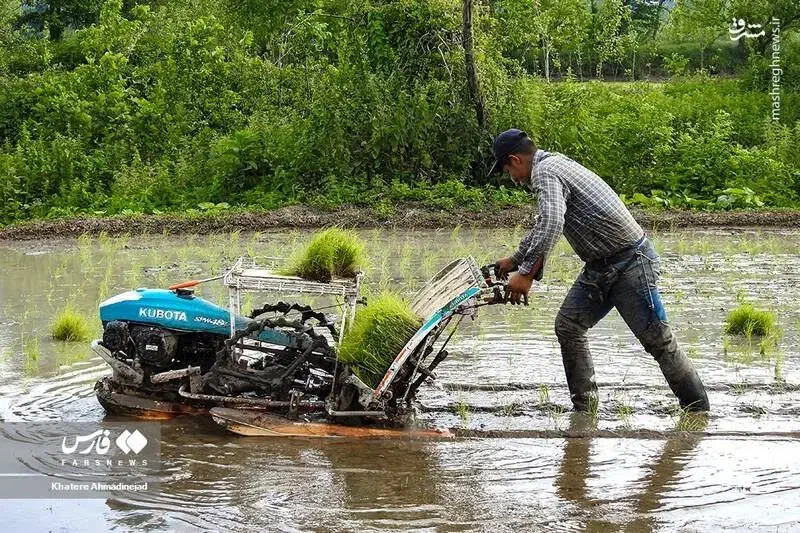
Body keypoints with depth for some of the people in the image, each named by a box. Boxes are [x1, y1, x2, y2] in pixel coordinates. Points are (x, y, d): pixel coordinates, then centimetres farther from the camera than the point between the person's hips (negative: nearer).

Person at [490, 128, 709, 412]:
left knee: (657, 339, -5)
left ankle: (698, 410, 4)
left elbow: (551, 223, -32)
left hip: (630, 262, -10)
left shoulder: (545, 172, -14)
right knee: (568, 326, 5)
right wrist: (514, 259, 41)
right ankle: (584, 408, 8)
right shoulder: (554, 165, 18)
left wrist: (526, 272, -31)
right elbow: (543, 226, 34)